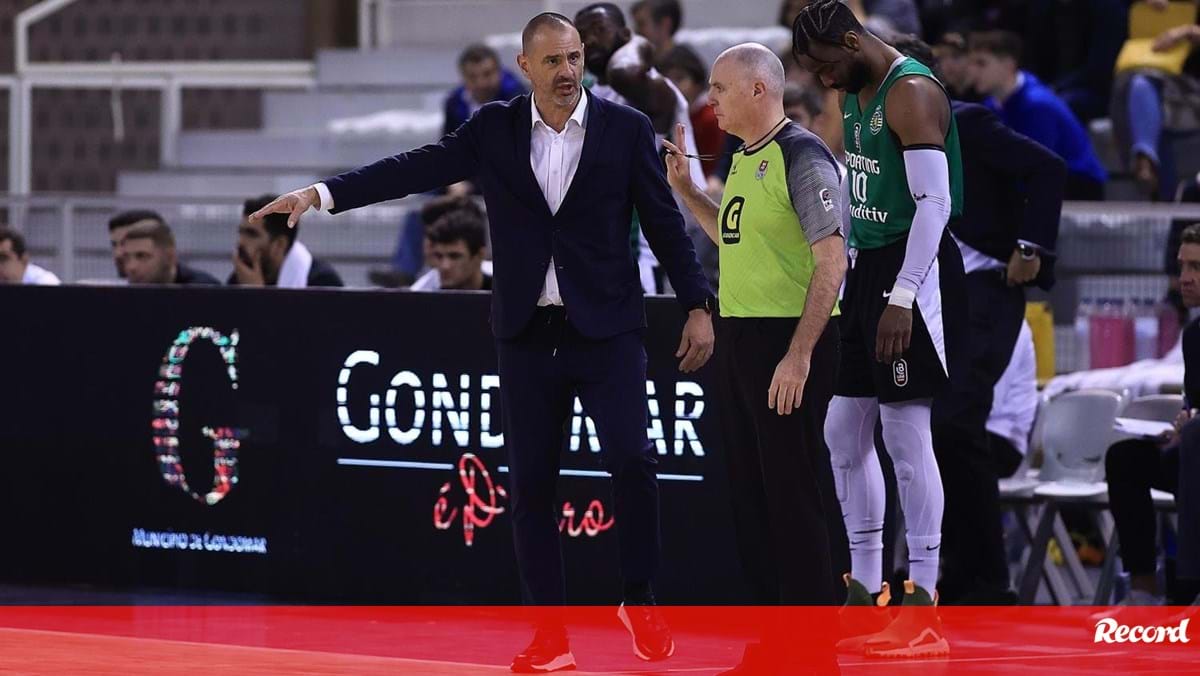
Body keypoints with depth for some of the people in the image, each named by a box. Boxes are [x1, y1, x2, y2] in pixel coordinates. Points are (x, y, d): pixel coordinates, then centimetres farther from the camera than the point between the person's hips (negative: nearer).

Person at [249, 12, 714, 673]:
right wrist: (320, 193, -10)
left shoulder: (626, 128, -1)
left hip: (607, 329, -2)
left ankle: (639, 603, 5)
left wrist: (697, 307, -2)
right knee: (529, 483, 3)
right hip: (527, 335, 2)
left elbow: (664, 222, 2)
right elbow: (417, 168, -2)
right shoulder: (495, 130, 4)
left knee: (631, 459, -15)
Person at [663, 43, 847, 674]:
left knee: (794, 495, -6)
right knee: (751, 490, 12)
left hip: (788, 338, -9)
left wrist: (799, 354, -23)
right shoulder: (743, 159, 14)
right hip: (738, 336, 9)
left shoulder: (801, 157, -13)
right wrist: (686, 190, 18)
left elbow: (831, 259, -18)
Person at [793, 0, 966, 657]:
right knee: (844, 430, 11)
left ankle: (923, 609, -5)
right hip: (868, 266, 10)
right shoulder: (857, 95, 14)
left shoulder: (911, 94, -16)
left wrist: (903, 298, -27)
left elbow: (934, 201, -23)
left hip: (912, 269, -10)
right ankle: (864, 598, 18)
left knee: (906, 432, -9)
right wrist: (847, 273, 18)